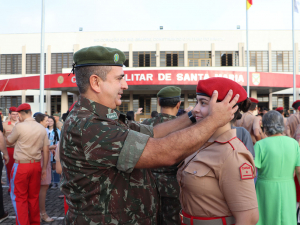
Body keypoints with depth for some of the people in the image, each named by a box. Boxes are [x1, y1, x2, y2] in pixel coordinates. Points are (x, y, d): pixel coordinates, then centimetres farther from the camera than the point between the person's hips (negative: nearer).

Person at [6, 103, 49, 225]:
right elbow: (46, 150, 4)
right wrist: (44, 168, 13)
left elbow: (9, 142, 5)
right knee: (34, 197, 15)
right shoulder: (41, 128, 2)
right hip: (36, 165, 5)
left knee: (19, 197, 8)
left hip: (21, 165, -4)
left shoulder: (19, 126, -12)